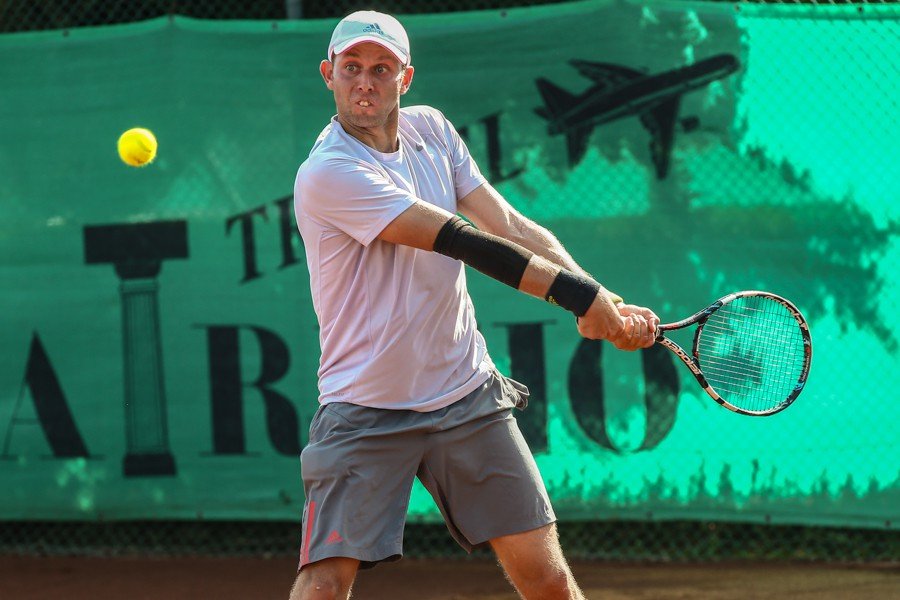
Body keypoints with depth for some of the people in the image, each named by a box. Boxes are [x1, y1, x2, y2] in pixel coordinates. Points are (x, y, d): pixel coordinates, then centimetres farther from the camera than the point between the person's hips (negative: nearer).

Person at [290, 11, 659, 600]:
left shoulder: (432, 130, 5)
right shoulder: (329, 174, -17)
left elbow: (510, 226, -1)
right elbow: (466, 242, -21)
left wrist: (605, 302, -15)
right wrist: (579, 294, -22)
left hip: (469, 397, 5)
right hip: (366, 412, -5)